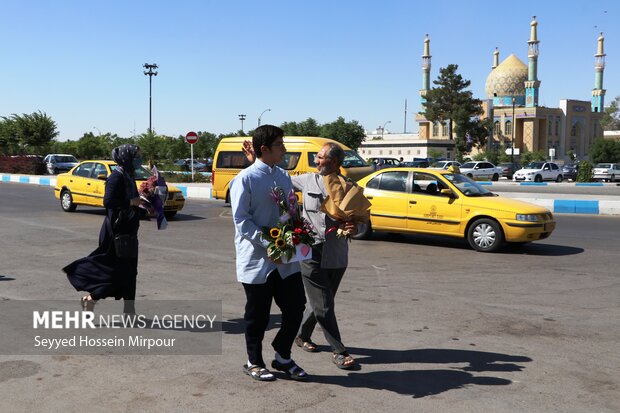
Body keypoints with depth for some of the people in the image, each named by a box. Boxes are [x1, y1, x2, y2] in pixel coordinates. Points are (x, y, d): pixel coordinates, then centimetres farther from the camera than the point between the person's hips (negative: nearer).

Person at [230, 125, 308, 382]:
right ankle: (254, 363, 28)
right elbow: (241, 220, -14)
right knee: (257, 315, 7)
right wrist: (267, 245, -21)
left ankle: (282, 357, 28)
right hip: (257, 261, -6)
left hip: (286, 260, 6)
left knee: (296, 307, 8)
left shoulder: (284, 177, 10)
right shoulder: (245, 179, -10)